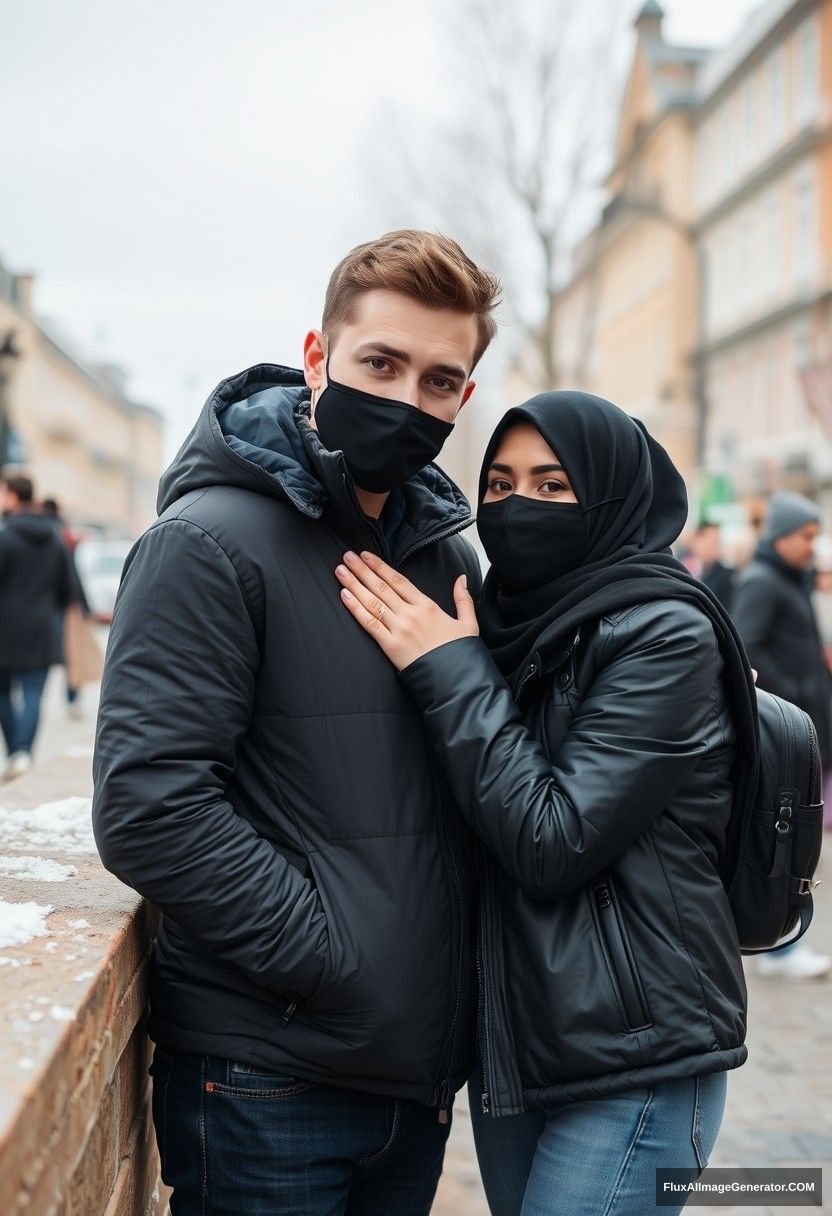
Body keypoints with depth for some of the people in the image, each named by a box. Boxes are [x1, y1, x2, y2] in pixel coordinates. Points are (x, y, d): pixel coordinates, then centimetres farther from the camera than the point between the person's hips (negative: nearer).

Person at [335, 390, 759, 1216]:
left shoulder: (664, 634, -15)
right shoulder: (508, 622, 6)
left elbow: (554, 845, -21)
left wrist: (450, 675, -18)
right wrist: (452, 669, -3)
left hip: (630, 1062, -7)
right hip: (507, 1033, 7)